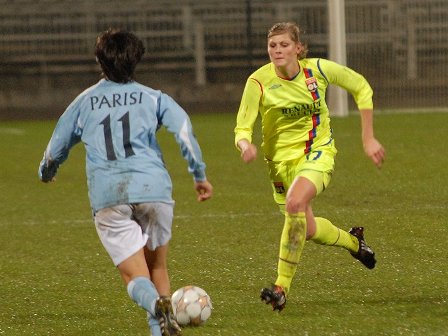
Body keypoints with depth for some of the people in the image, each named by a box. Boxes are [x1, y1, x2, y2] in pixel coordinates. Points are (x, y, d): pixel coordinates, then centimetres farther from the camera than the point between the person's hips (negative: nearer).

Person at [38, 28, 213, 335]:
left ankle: (157, 306, -34)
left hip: (107, 196, 0)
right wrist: (199, 174, 1)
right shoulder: (153, 97, 14)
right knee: (157, 267, 20)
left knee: (136, 277, -3)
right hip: (153, 188, 0)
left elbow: (56, 148, 25)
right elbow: (183, 128, -4)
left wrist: (46, 172, 47)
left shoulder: (84, 102, 17)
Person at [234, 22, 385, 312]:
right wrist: (245, 145, -41)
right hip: (282, 156, 2)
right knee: (308, 230, 12)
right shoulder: (259, 81, -16)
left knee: (295, 203, -31)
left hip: (318, 150, -2)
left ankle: (282, 288, -25)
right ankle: (353, 241, 48)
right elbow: (242, 128, -15)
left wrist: (369, 138, -1)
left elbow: (361, 87, 2)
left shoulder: (318, 69, -14)